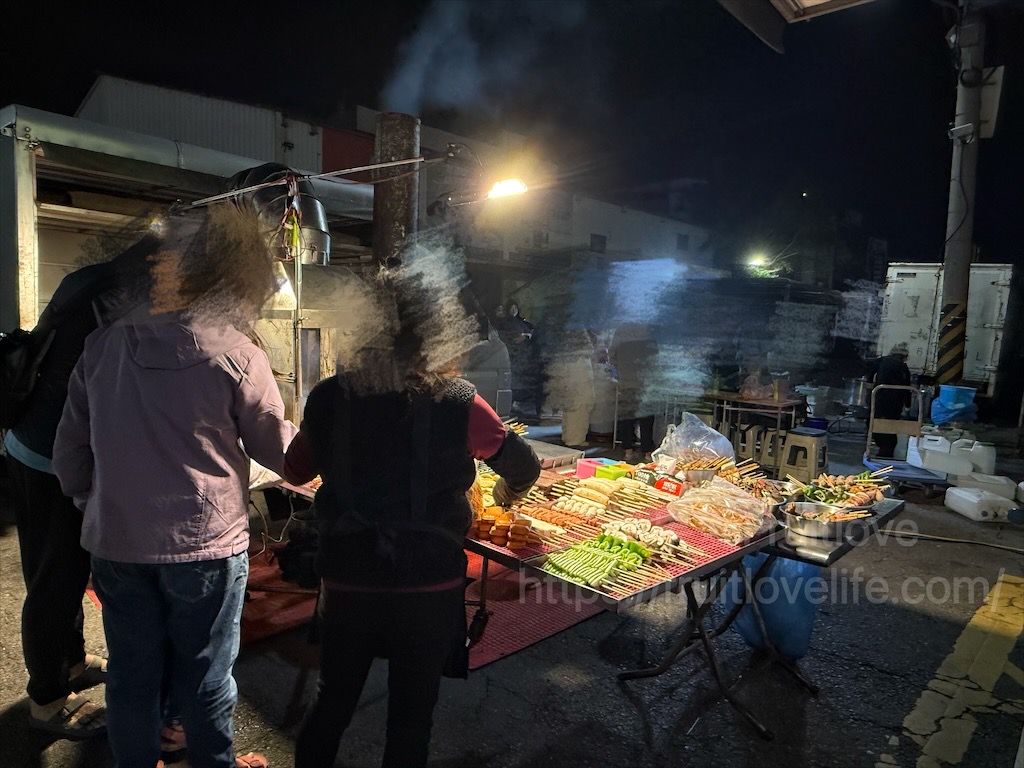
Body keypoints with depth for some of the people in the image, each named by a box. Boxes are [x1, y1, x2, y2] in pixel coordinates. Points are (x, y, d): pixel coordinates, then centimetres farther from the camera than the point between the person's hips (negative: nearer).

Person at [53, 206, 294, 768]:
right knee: (204, 678, 13)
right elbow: (276, 450, -7)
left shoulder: (102, 346, -1)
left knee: (131, 675, 19)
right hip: (205, 544, -4)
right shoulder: (235, 354, -15)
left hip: (116, 542, 4)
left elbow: (69, 449, 6)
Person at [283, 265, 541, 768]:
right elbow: (524, 467, 0)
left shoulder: (329, 397, -9)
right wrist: (508, 493, 22)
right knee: (411, 715, 18)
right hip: (428, 586, -2)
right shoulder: (458, 402, -15)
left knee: (333, 703, 25)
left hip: (346, 582, 3)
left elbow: (294, 470, 9)